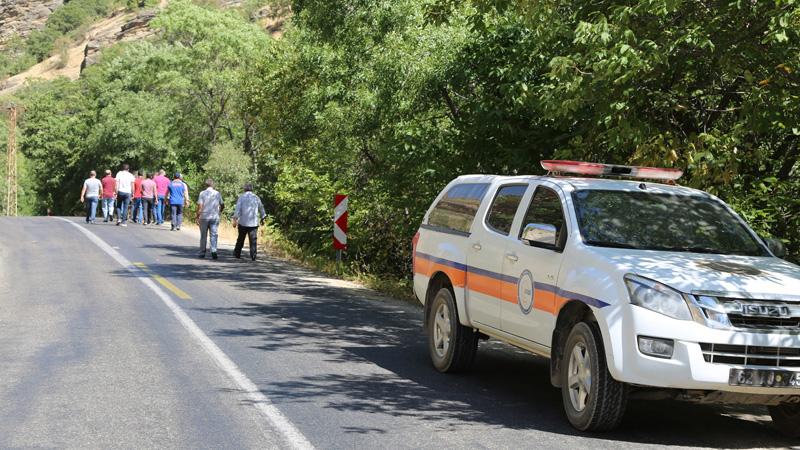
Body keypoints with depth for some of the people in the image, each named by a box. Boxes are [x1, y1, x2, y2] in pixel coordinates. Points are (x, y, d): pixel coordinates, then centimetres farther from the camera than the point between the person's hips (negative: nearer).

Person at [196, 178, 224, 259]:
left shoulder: (202, 193, -4)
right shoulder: (217, 193, 2)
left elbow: (200, 206, -9)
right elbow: (222, 205, 7)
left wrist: (197, 217, -2)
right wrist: (219, 211, 26)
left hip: (204, 217, -1)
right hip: (215, 217, 1)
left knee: (203, 235, 9)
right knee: (214, 235, 2)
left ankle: (202, 253, 15)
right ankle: (214, 251, -13)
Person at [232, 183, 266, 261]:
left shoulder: (241, 197, 0)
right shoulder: (256, 198, 8)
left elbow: (237, 209, -9)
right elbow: (261, 208, 19)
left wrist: (235, 219, -10)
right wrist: (262, 217, 35)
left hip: (243, 222, -1)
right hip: (254, 222, 1)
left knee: (240, 239, 13)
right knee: (253, 240, 0)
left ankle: (237, 253, 22)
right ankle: (253, 255, -8)